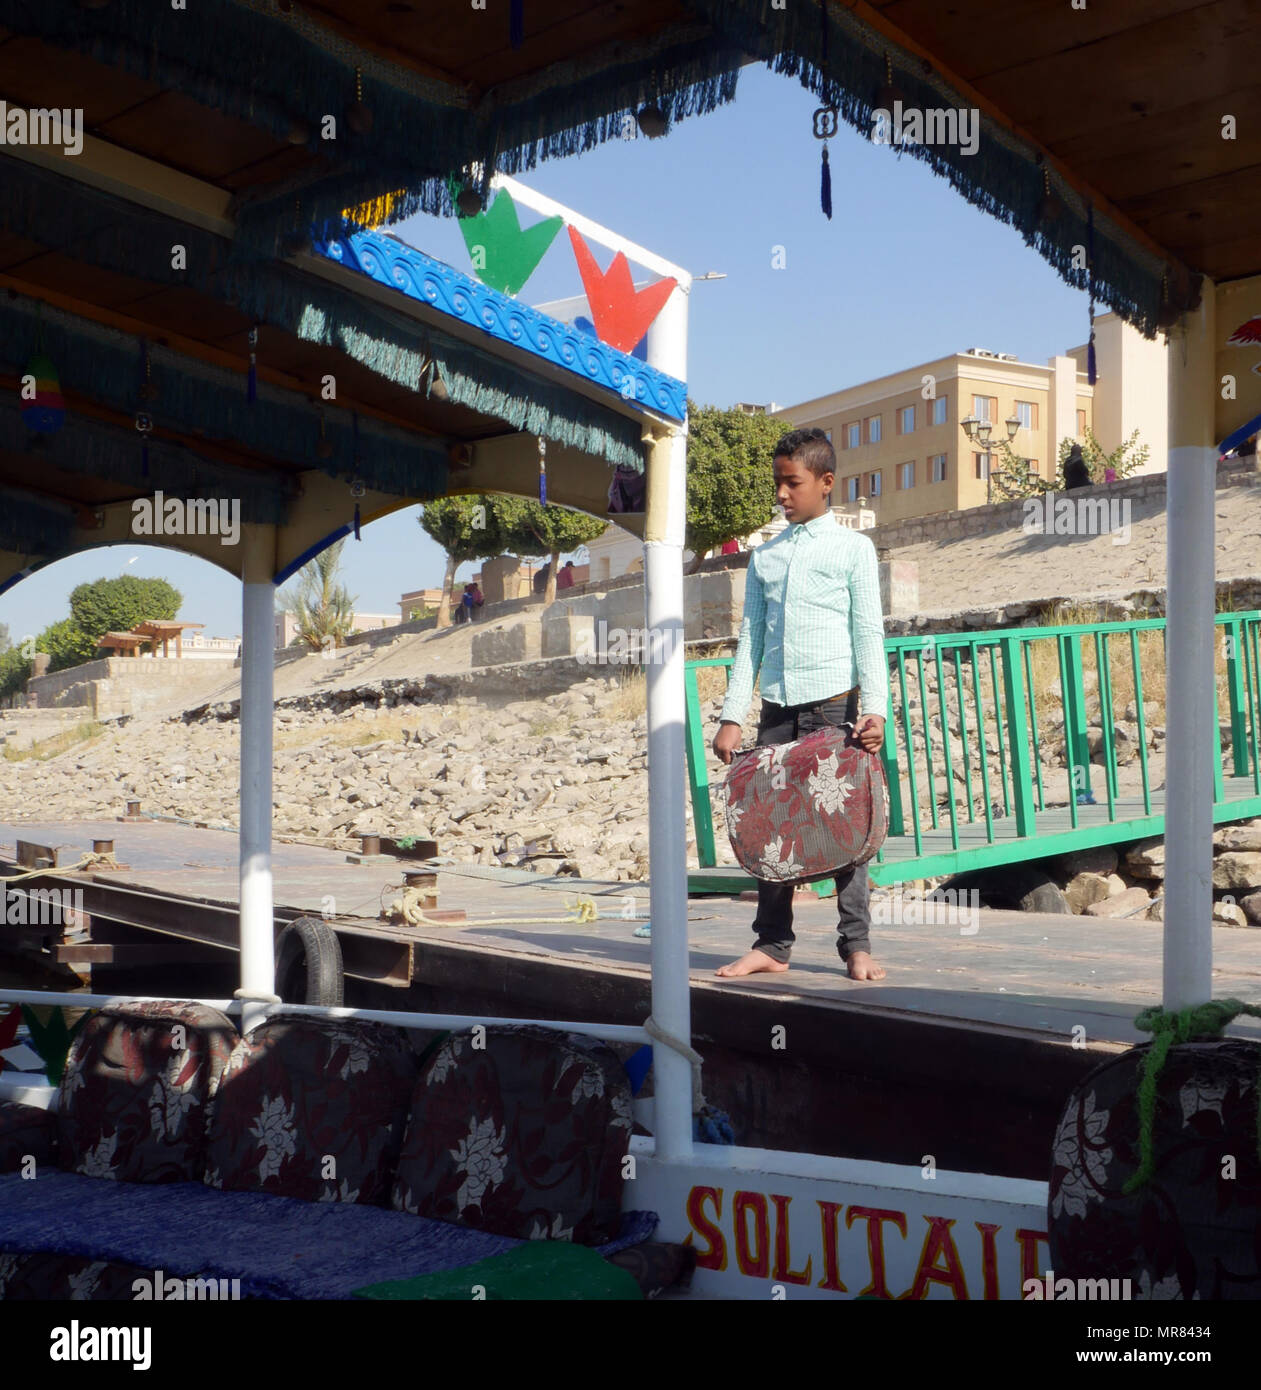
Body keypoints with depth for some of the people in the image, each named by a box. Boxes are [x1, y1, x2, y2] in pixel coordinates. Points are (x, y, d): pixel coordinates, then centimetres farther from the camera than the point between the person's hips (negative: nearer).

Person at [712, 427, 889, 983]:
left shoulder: (852, 548, 4)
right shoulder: (764, 556, 15)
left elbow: (869, 634, -1)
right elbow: (751, 638, 14)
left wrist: (873, 708, -12)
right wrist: (732, 715, 7)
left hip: (835, 702, -4)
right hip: (777, 706, 4)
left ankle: (856, 945, 5)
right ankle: (771, 944, 10)